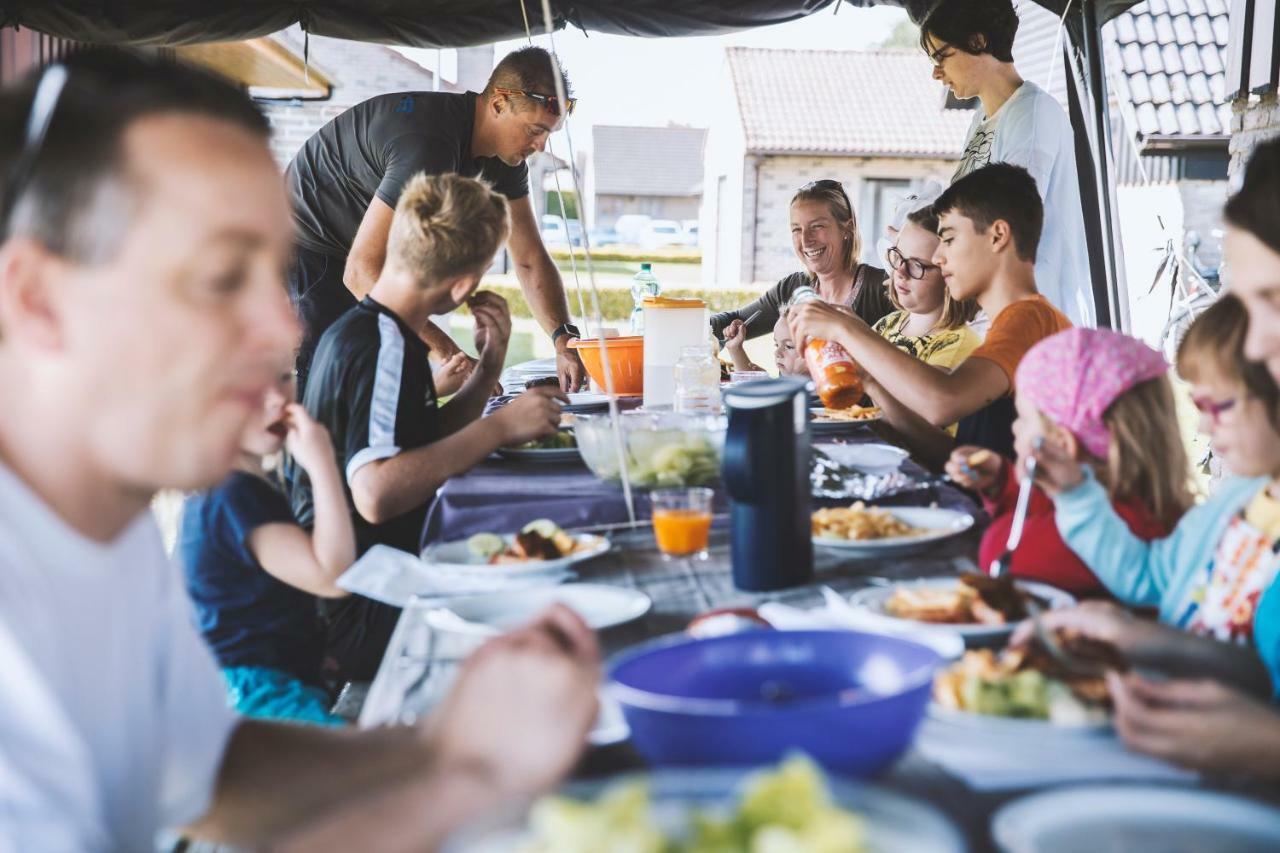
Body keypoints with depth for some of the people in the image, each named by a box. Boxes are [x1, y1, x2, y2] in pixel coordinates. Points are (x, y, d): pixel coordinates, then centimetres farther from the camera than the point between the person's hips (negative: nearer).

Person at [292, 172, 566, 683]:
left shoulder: (364, 331, 11)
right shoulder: (383, 346, -19)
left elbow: (428, 444, 18)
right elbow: (376, 493, -32)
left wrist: (489, 368, 4)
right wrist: (500, 427, -23)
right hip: (354, 617, -10)